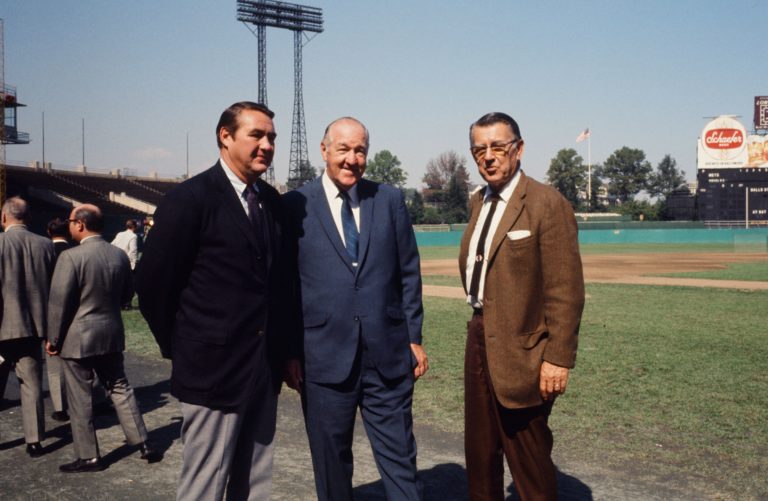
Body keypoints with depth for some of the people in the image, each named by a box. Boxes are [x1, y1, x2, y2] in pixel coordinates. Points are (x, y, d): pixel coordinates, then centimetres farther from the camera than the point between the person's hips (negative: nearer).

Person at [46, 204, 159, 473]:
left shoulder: (71, 257, -17)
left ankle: (88, 456, 14)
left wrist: (53, 338, -5)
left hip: (78, 338, -6)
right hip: (111, 334, 6)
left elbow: (59, 301, -15)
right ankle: (143, 443, 18)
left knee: (80, 398, 5)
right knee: (120, 388, 16)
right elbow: (127, 292, 12)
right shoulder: (119, 255, 1)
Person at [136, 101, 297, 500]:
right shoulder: (191, 198, -11)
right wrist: (179, 347, -1)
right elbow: (153, 282, -9)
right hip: (213, 370, -6)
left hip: (265, 370, 6)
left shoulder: (271, 200, 9)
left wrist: (284, 348, 11)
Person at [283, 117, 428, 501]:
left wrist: (414, 337, 6)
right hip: (325, 356, -1)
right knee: (331, 460, 14)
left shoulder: (390, 200, 5)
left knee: (400, 457, 10)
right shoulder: (295, 205, -2)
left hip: (388, 354, 2)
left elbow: (408, 273, 8)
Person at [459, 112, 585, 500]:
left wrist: (558, 359, -19)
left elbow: (565, 291, -16)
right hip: (479, 339, 8)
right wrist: (478, 322, 14)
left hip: (518, 348, -8)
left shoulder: (547, 204, -14)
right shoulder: (478, 202, 11)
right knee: (479, 452, 20)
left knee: (529, 461, 5)